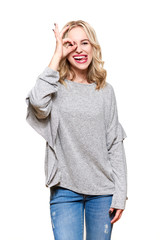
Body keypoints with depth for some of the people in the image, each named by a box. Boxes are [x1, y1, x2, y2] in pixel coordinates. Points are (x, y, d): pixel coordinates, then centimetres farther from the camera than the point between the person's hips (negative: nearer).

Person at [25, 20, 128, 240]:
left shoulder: (105, 91, 6)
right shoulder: (57, 86, 0)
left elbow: (115, 144, 6)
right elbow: (38, 103, -25)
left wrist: (120, 193, 0)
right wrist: (57, 56, -15)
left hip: (102, 189, 2)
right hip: (65, 189, -2)